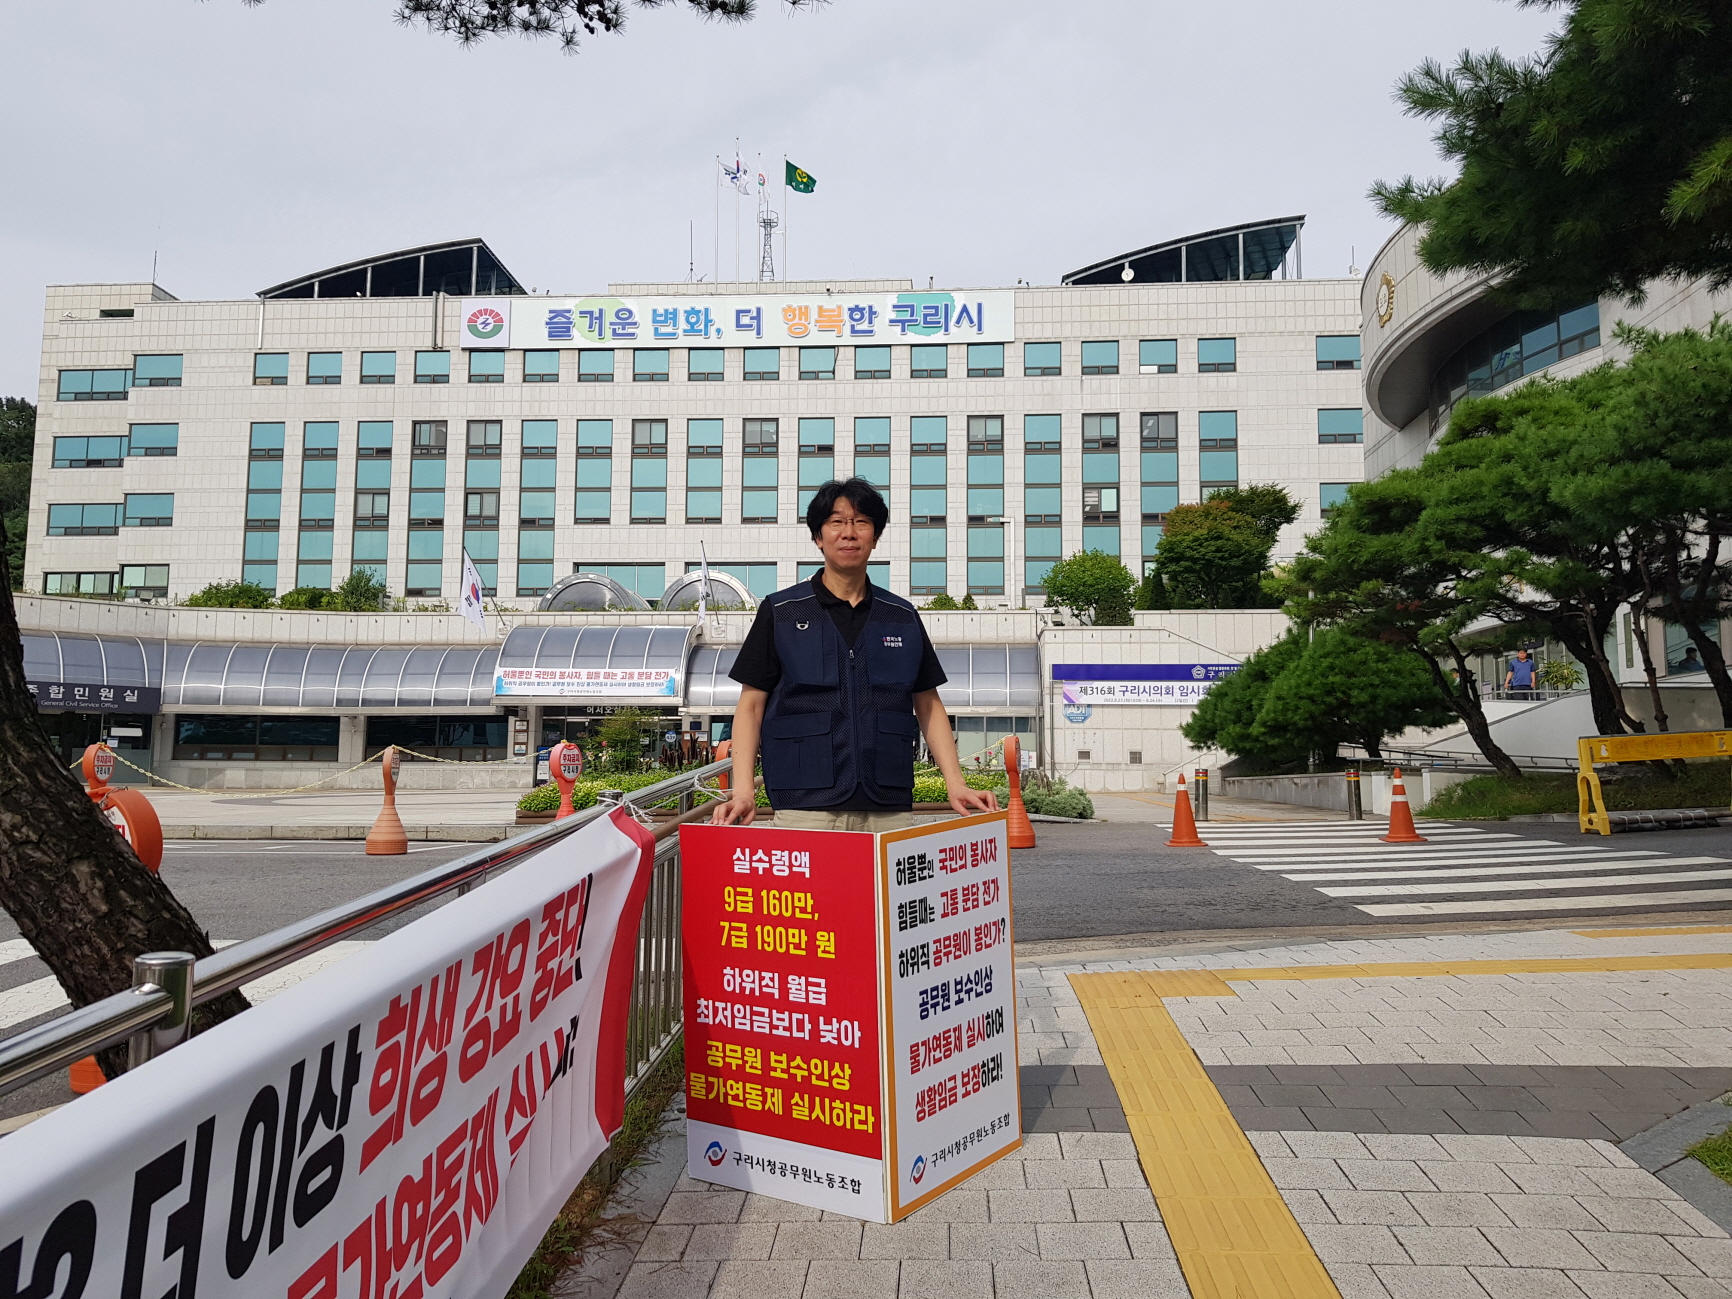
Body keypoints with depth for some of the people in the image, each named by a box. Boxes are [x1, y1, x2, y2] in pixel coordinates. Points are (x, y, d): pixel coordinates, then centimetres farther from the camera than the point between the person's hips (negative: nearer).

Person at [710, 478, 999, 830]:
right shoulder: (780, 612, 6)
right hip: (805, 809, -2)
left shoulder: (904, 617, 13)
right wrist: (743, 790, -9)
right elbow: (751, 705, 4)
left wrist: (956, 783, 4)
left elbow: (928, 706, 16)